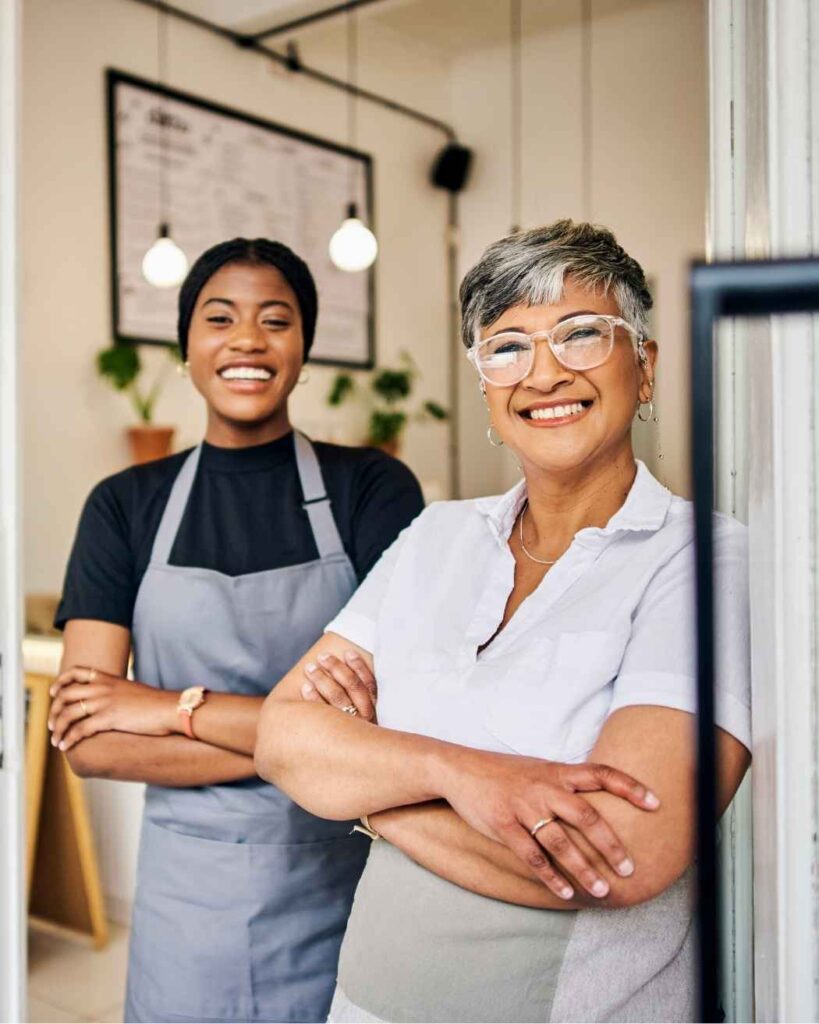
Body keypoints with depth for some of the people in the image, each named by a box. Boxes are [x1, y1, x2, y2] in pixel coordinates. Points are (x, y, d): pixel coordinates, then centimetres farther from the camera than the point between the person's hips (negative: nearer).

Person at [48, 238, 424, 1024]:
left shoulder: (373, 487, -7)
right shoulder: (125, 506, -1)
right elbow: (89, 744, -10)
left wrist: (181, 708, -16)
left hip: (344, 896, -1)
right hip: (188, 896, 2)